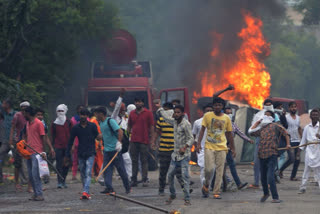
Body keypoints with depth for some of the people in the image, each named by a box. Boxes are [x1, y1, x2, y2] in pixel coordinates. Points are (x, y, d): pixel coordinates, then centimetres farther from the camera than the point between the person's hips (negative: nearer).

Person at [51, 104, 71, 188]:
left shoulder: (68, 122, 4)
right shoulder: (54, 124, 5)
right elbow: (53, 136, 7)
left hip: (67, 147, 1)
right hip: (58, 147, -1)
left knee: (66, 164, 3)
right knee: (59, 164, -6)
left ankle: (63, 181, 16)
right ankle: (60, 182, -4)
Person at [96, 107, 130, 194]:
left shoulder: (110, 121, -13)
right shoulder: (101, 123, 14)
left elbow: (120, 131, -22)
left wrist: (119, 142, -30)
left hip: (115, 149, -8)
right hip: (106, 150, 8)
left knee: (121, 169, 0)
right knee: (107, 169, -2)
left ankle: (127, 187, 11)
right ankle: (109, 188, -4)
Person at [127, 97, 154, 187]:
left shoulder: (148, 113, 0)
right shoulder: (132, 113, 11)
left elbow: (151, 127, 0)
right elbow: (129, 126, 17)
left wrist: (152, 139, -5)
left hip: (144, 141, -4)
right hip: (133, 141, 4)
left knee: (144, 161, -1)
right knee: (134, 161, 5)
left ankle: (145, 180, 2)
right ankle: (133, 180, 8)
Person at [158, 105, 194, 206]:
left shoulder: (186, 124, -12)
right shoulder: (174, 122, 10)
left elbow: (191, 139, -16)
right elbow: (167, 117, 31)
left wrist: (185, 147, -30)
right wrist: (160, 110, 42)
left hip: (184, 155, -7)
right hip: (175, 154, 7)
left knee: (185, 176, -12)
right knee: (170, 175, 9)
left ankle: (187, 199, -13)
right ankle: (172, 195, 26)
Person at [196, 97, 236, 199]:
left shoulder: (226, 118, 7)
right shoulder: (207, 116, 2)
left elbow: (229, 134, 14)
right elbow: (202, 130, 2)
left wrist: (233, 149, 15)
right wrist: (199, 143, -9)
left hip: (221, 148, 2)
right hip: (209, 147, -2)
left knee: (220, 171, -1)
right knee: (209, 169, -12)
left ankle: (216, 192, 5)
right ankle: (206, 185, 15)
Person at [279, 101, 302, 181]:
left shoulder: (298, 118, 13)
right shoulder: (286, 117, -7)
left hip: (297, 141, 6)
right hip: (290, 141, -6)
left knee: (297, 160, 2)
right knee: (291, 159, -13)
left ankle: (293, 176, 10)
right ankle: (281, 170, 9)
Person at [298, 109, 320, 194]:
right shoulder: (307, 127, 7)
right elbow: (304, 139, 13)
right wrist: (300, 149, 10)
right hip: (309, 151, 2)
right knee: (306, 170, 1)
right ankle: (302, 188, 4)